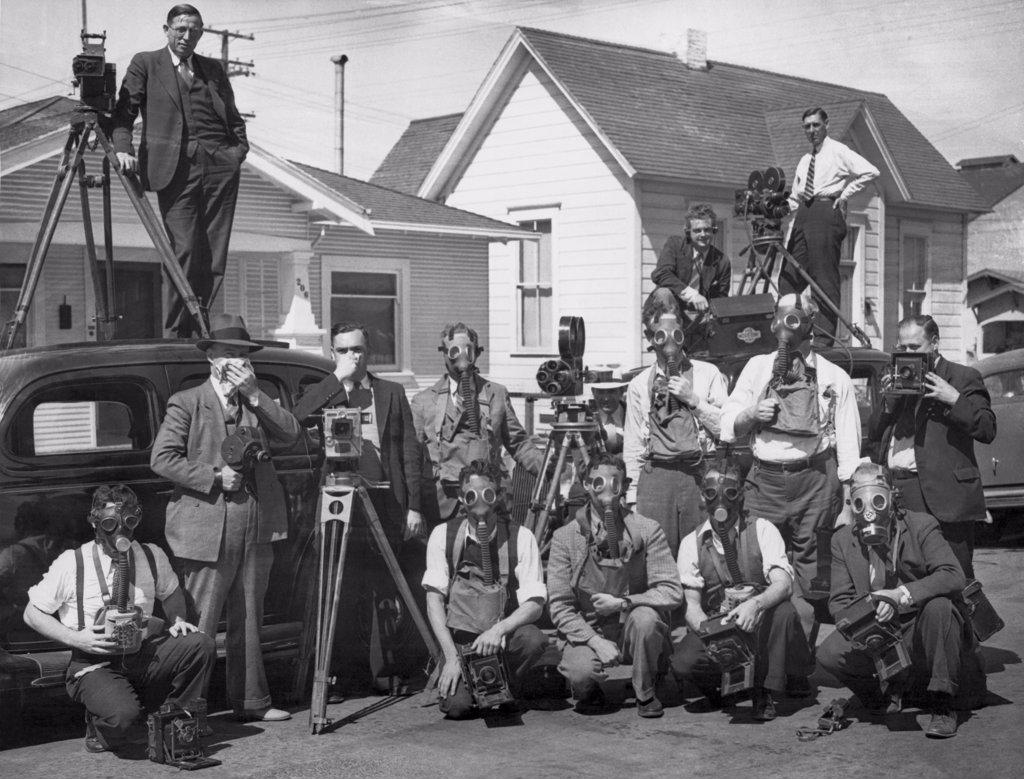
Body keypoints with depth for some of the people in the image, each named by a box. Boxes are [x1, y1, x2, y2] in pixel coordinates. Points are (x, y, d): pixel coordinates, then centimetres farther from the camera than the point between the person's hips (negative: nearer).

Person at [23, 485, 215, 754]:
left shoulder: (152, 556, 3)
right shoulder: (71, 563, -7)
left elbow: (171, 593, 24)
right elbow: (32, 613, 2)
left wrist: (178, 621, 1)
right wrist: (76, 638, -13)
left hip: (145, 656, 4)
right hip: (95, 664, -4)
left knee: (202, 644, -23)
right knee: (122, 714, -35)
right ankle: (100, 727, 5)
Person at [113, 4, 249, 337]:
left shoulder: (213, 68, 22)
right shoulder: (145, 64, 11)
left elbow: (233, 117, 24)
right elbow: (123, 112, 4)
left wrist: (239, 148, 6)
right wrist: (123, 149, -12)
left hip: (220, 165, 4)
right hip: (176, 169, -3)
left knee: (215, 256, -3)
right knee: (184, 251, -11)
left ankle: (198, 329, 2)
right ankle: (175, 334, -4)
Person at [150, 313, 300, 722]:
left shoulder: (258, 403, 15)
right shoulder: (186, 403, 0)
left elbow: (290, 435, -1)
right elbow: (162, 458, -8)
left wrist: (254, 395, -9)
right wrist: (214, 477, -14)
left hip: (256, 530, 5)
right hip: (206, 530, -5)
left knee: (248, 623, 14)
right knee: (197, 628, -4)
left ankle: (251, 701, 22)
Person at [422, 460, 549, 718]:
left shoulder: (520, 537, -6)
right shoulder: (443, 535, -3)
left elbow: (534, 603, -12)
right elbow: (434, 599, -7)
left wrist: (499, 630, -30)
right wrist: (451, 657, -17)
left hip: (504, 636, 0)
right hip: (460, 637, 0)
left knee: (534, 639, -32)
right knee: (457, 705, -24)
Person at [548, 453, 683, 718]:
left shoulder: (647, 530, -5)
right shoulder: (565, 537, -4)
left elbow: (672, 592, -10)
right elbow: (559, 606, -7)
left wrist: (622, 602, -23)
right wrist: (596, 641, -21)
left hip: (633, 630, 1)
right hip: (587, 632, -1)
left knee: (644, 617, -33)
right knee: (580, 672, -32)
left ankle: (645, 694, -6)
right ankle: (589, 693, 9)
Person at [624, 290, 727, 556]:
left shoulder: (708, 374, 8)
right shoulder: (639, 385, 12)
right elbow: (632, 446, 13)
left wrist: (694, 399, -7)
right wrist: (633, 497, 7)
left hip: (700, 474, -1)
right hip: (656, 475, 1)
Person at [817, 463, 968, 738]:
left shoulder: (921, 526, -7)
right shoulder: (843, 540, 3)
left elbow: (954, 577, -21)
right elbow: (839, 601, 1)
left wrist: (901, 595, -35)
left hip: (922, 634, -3)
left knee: (938, 605, -34)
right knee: (829, 654, -22)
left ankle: (942, 706, -21)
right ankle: (892, 683, 9)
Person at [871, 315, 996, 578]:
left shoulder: (963, 377, 3)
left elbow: (988, 430, -5)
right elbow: (875, 433, 19)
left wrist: (953, 400, -15)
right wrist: (889, 401, 2)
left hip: (942, 495, -5)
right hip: (895, 492, 5)